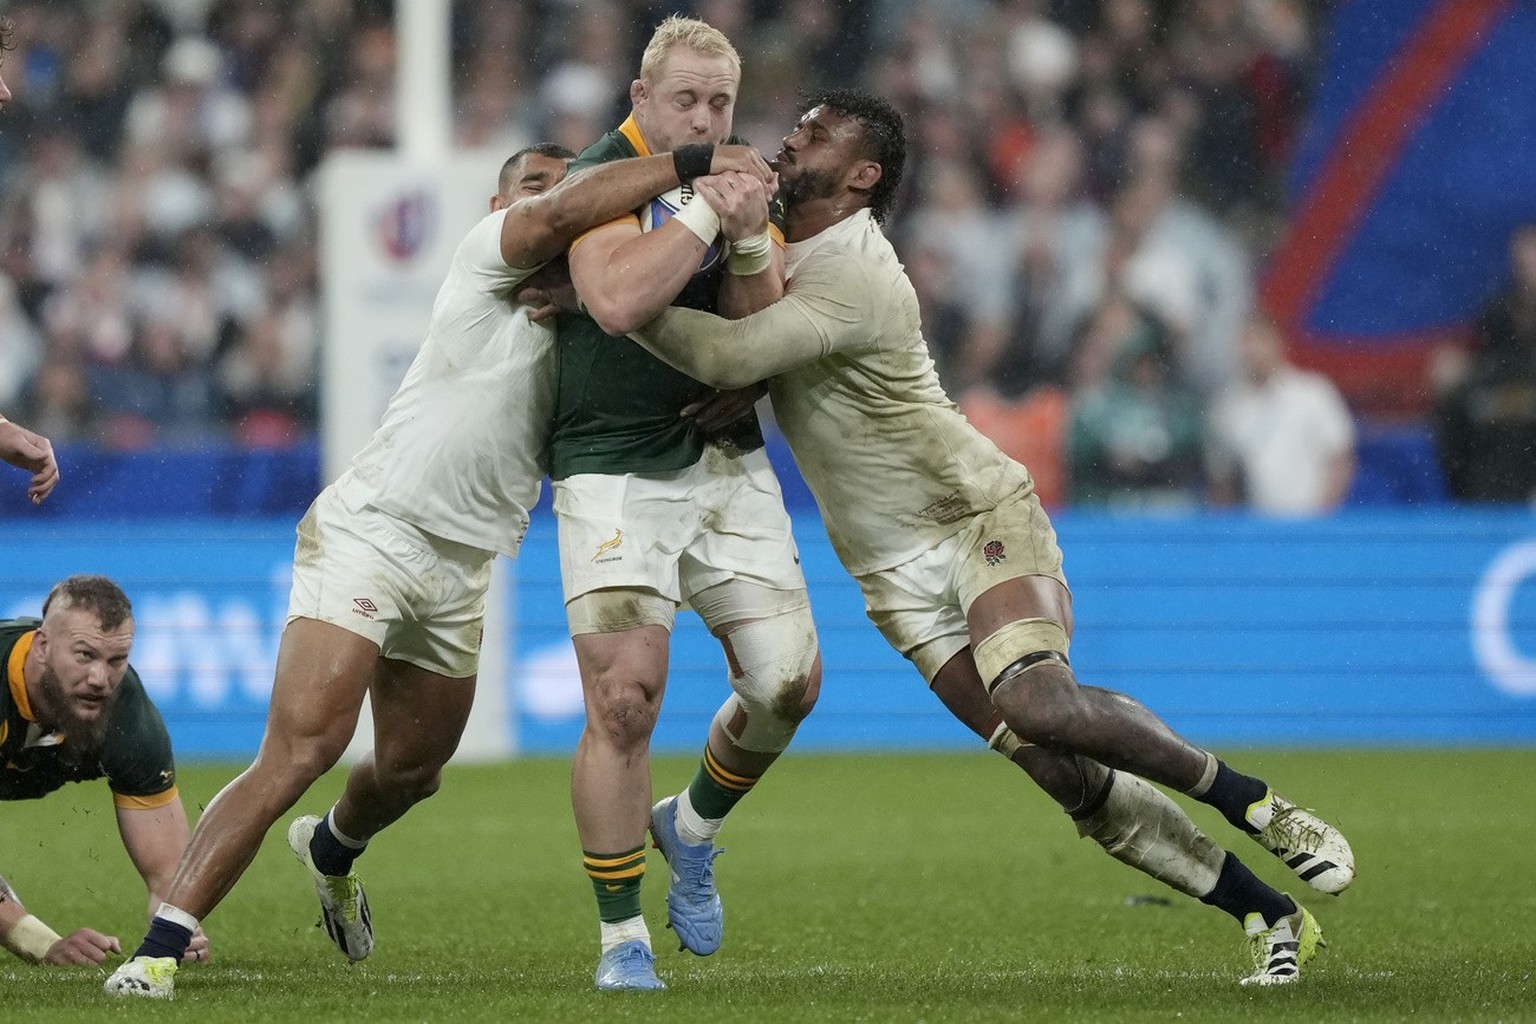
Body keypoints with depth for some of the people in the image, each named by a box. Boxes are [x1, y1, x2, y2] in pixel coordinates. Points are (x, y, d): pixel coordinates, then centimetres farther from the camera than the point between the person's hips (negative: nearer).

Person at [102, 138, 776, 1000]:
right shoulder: (489, 252, -5)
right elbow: (561, 217, -25)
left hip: (465, 568, 7)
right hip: (370, 531, -7)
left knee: (411, 771, 20)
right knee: (303, 748, -20)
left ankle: (333, 849, 56)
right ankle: (162, 945, -21)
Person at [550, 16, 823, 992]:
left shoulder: (743, 186, 9)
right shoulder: (603, 176, -8)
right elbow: (616, 301, -24)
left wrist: (748, 242, -16)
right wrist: (706, 212, -22)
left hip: (727, 462, 5)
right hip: (613, 471, -5)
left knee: (789, 680, -2)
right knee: (625, 701, -13)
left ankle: (693, 828, 28)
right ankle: (622, 939, -2)